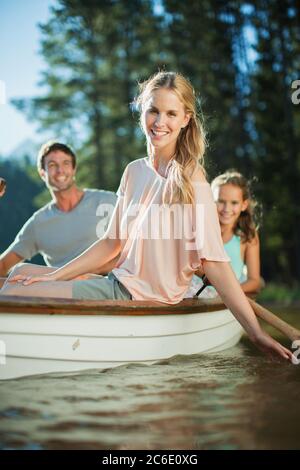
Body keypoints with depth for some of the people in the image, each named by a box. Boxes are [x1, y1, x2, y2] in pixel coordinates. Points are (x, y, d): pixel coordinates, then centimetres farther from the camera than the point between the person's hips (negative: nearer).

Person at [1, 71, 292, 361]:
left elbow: (213, 262, -19)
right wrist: (53, 276, 5)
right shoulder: (134, 171, 7)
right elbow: (112, 242, 11)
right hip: (118, 283, 7)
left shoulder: (191, 182, -16)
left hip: (144, 298, -7)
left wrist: (256, 333, -25)